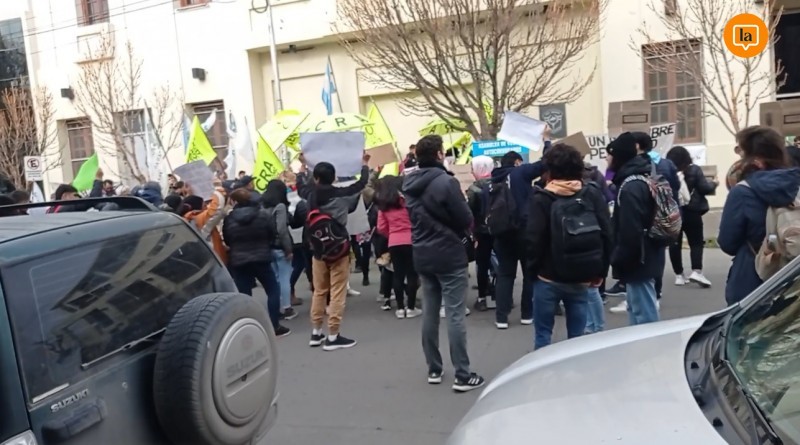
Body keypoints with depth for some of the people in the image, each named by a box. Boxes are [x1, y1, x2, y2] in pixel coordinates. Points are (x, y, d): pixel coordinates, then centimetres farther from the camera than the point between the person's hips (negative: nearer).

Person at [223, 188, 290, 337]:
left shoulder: (229, 219, -5)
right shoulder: (263, 214, -6)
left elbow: (226, 241, 7)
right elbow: (272, 235, 3)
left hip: (238, 261, 1)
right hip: (261, 259, -1)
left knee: (244, 296, 6)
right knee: (273, 290, 11)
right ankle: (275, 326, 8)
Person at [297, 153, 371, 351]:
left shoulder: (311, 194, -3)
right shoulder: (342, 193, -12)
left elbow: (300, 185, 21)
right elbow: (362, 182, 4)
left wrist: (302, 166, 37)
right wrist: (364, 163, 22)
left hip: (318, 250, 4)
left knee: (319, 292, 15)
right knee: (337, 293, -1)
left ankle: (316, 333, 22)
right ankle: (333, 337, 1)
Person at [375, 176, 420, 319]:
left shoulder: (383, 204, 9)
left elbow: (381, 228, 6)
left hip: (394, 243, 3)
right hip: (411, 241, -3)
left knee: (398, 274, 9)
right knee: (412, 273, 4)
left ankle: (400, 308, 13)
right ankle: (411, 308, 7)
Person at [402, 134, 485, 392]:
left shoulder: (410, 185, 6)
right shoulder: (446, 182, -17)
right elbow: (467, 220, -14)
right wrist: (457, 229, 6)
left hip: (422, 257, 7)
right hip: (449, 256, -7)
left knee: (429, 314, 13)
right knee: (455, 316, -2)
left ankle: (434, 370, 22)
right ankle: (463, 376, 4)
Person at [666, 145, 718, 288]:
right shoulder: (694, 170, -4)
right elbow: (704, 188, -6)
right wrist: (713, 184, 13)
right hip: (691, 212, -2)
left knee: (675, 243, 8)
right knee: (696, 242, 7)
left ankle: (679, 275, 10)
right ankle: (697, 271, -8)